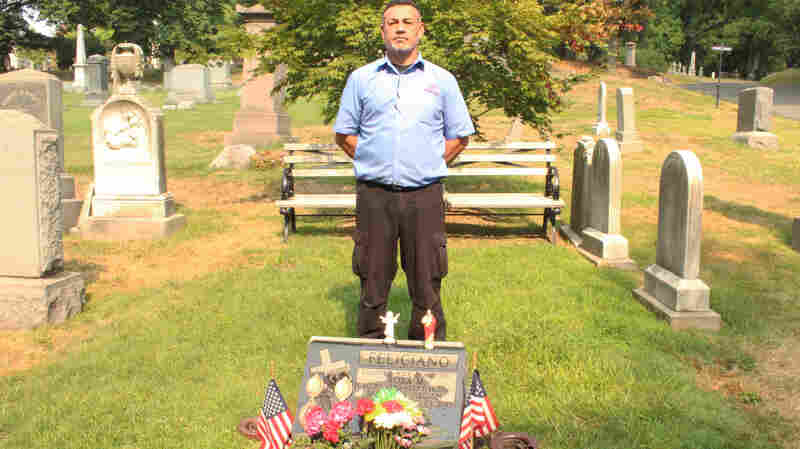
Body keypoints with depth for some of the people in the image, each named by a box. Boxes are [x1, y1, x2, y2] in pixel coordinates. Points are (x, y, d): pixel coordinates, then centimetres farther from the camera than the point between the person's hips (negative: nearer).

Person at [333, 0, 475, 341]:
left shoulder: (442, 80, 8)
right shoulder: (361, 79, 9)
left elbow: (460, 136, 14)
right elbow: (344, 134, 13)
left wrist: (429, 166, 6)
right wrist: (372, 162, 4)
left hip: (424, 195, 0)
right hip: (374, 194, 0)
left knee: (426, 282, 4)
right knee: (372, 279, 6)